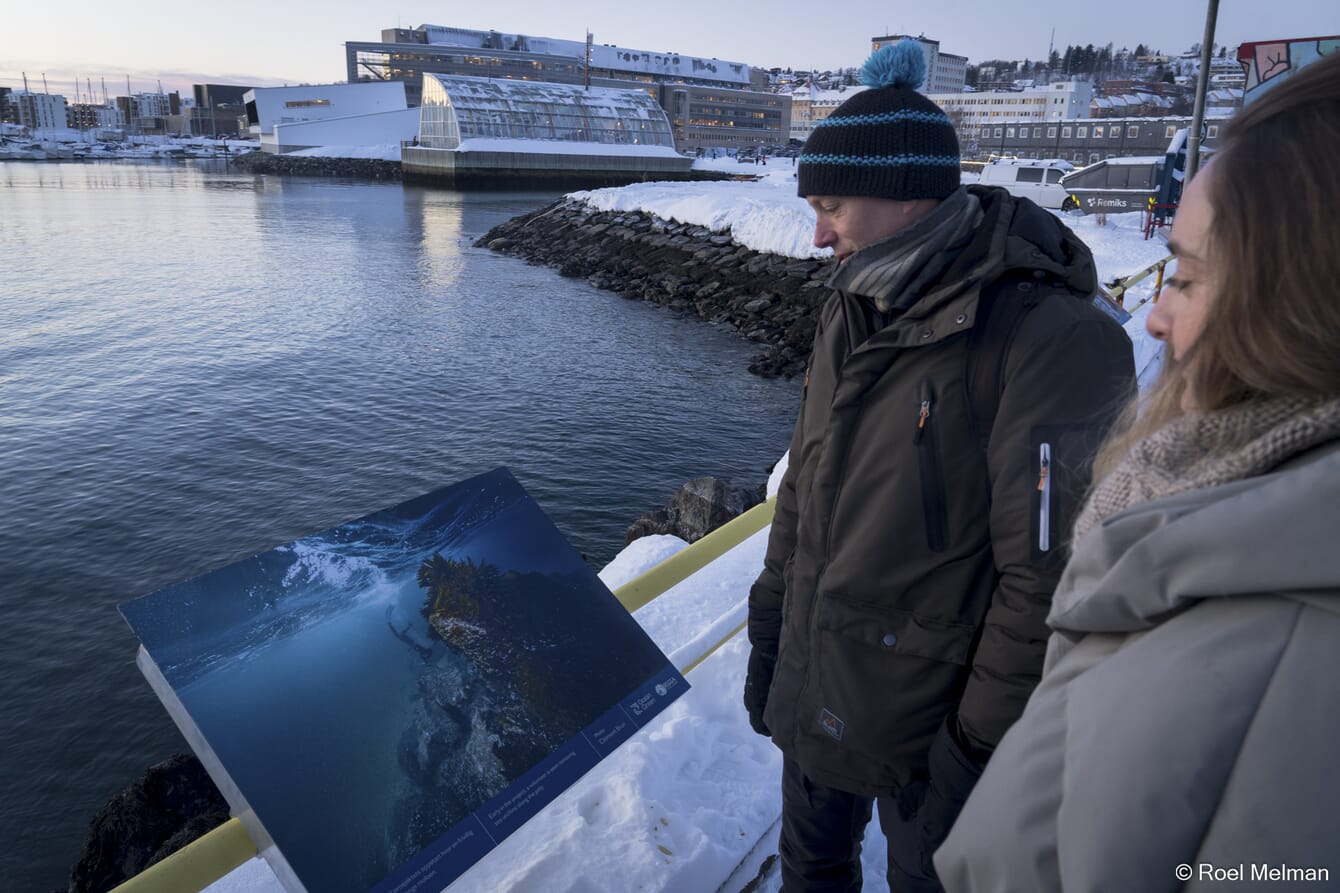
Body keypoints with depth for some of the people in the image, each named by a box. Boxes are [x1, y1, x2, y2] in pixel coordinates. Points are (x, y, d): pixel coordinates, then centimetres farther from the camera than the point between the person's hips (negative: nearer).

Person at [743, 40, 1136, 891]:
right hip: (815, 687, 6)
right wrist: (768, 628, 11)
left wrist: (980, 748, -15)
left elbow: (1048, 576, -22)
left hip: (927, 708, -6)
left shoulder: (1054, 339, -23)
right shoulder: (856, 304, 0)